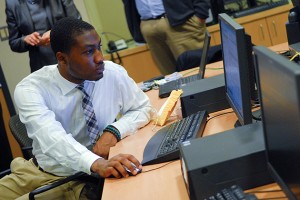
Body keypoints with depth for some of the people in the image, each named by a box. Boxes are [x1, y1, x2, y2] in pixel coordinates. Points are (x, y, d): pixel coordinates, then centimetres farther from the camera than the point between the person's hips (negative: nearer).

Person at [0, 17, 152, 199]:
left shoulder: (114, 73, -9)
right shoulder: (30, 89, -17)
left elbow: (143, 108, 5)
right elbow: (51, 136, -34)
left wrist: (114, 130, -16)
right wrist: (96, 163, -51)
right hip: (47, 174, 0)